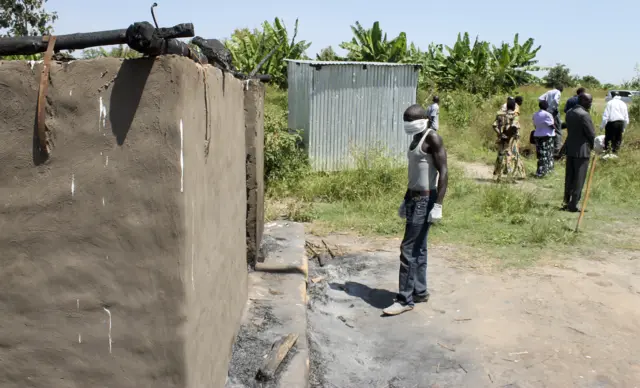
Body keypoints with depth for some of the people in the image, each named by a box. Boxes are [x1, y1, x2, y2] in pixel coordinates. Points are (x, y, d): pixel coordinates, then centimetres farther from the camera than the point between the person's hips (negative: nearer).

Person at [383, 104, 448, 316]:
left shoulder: (432, 138, -13)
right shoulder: (416, 140, 15)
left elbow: (443, 173, -18)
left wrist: (438, 205, -24)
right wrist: (406, 200, 23)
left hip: (425, 200, -9)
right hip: (414, 198, 9)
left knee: (409, 249, -10)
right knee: (418, 249, 14)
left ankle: (405, 299, -4)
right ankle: (420, 291, 23)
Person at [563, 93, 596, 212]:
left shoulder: (569, 113, 8)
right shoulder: (584, 115, -17)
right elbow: (591, 134, -14)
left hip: (570, 149, 8)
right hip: (582, 150, -8)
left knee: (569, 177, 13)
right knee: (579, 179, -1)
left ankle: (567, 202, 19)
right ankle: (573, 205, 1)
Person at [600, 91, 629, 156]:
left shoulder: (610, 103, -3)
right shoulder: (623, 104, 12)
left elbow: (605, 116, -9)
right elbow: (626, 117, 14)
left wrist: (602, 125, -4)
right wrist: (624, 127, 21)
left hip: (611, 122, -4)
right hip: (621, 123, 4)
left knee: (608, 138, 2)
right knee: (618, 139, 12)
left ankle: (606, 152, -3)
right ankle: (615, 153, 12)